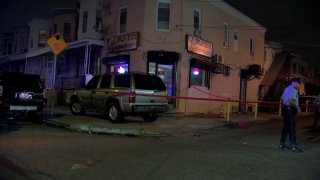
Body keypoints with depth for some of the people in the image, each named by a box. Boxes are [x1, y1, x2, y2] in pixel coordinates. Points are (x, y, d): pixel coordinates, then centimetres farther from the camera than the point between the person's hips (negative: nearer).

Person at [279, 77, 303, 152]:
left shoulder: (287, 89, 16)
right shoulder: (293, 90, -14)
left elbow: (282, 98, 23)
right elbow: (291, 101, -24)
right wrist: (297, 107, -12)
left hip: (285, 108, 10)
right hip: (290, 109, -10)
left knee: (286, 126, 14)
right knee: (292, 127, -6)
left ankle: (282, 143, 20)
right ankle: (293, 145, -3)